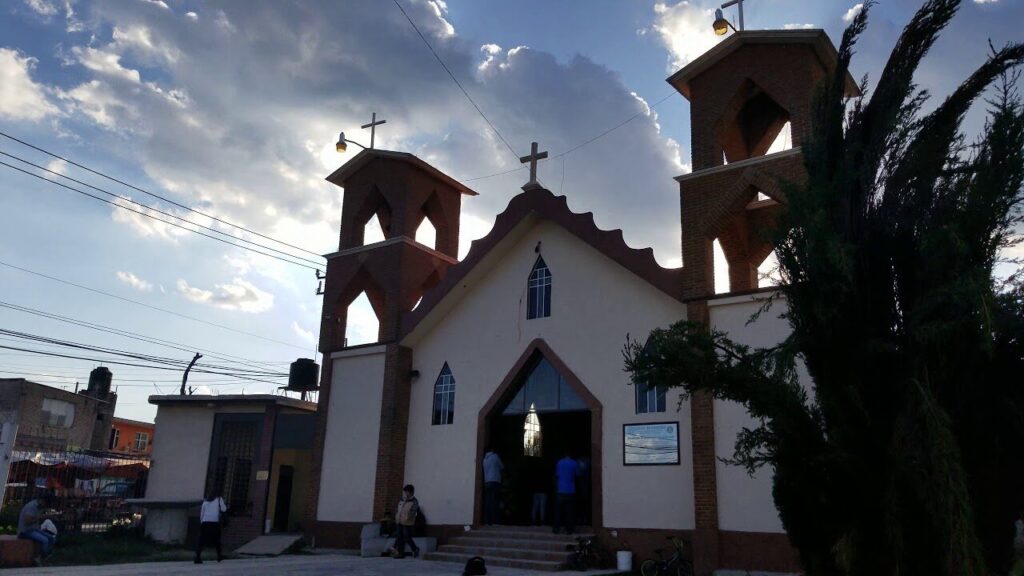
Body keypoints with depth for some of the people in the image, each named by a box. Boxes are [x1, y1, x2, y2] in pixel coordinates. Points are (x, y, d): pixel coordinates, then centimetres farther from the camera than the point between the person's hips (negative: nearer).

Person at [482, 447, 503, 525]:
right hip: (495, 481, -5)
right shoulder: (495, 456, 2)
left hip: (486, 482, 5)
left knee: (487, 502, 2)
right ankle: (493, 521, -12)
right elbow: (502, 467, 11)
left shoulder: (485, 459, 16)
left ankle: (486, 521, -3)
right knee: (494, 501, -7)